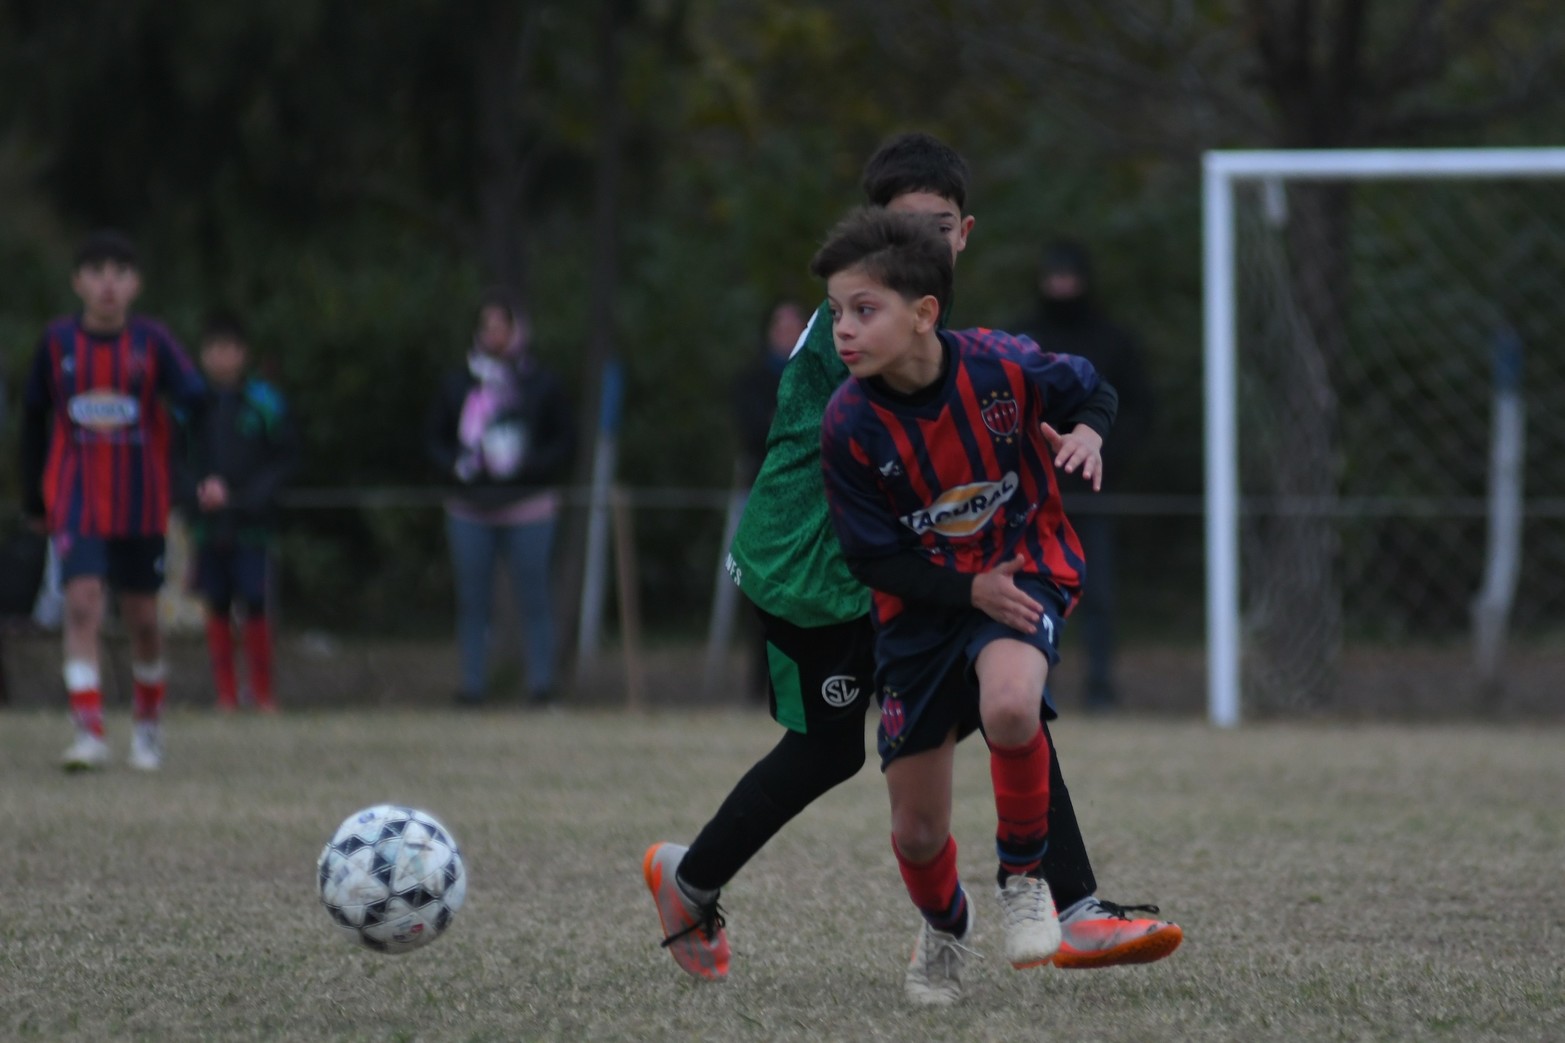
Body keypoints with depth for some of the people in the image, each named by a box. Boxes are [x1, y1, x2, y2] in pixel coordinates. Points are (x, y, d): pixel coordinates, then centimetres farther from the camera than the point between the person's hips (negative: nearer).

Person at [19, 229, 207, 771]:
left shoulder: (152, 341, -4)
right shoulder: (58, 341, 1)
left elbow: (195, 401, -10)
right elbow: (34, 418, 11)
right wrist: (34, 499, 13)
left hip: (141, 505, 0)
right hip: (76, 504, 0)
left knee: (142, 619, 9)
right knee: (83, 604, -17)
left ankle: (148, 727, 30)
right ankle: (89, 734, -21)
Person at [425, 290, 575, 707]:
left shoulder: (542, 385, 3)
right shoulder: (456, 383, 9)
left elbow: (564, 444, 4)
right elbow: (435, 438, 14)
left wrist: (526, 465, -12)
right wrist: (457, 465, -6)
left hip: (528, 507, -2)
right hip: (471, 510, 2)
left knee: (533, 599, -3)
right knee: (472, 600, 2)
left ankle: (541, 682, 3)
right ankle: (472, 684, 7)